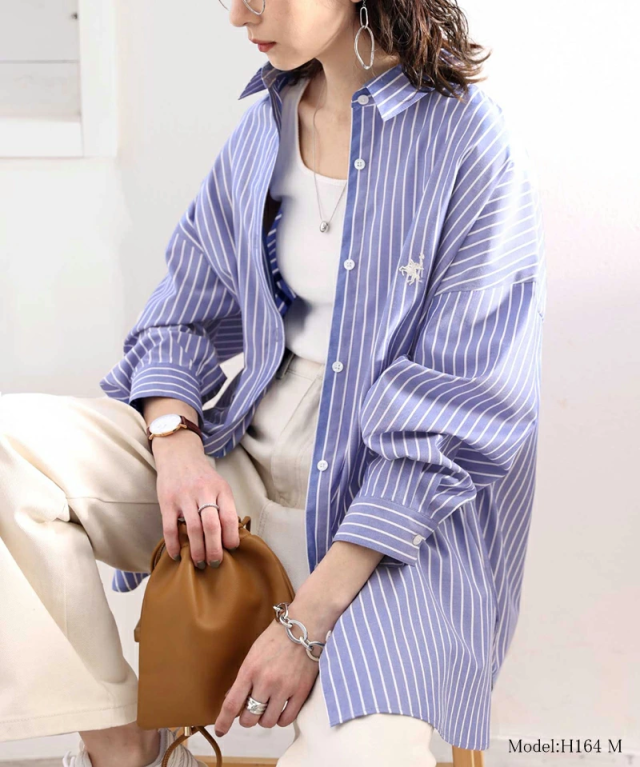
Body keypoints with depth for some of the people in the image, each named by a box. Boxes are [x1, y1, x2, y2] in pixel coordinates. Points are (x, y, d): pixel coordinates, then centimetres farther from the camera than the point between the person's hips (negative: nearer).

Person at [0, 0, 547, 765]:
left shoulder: (470, 144, -12)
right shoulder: (264, 127, 6)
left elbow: (459, 415, -15)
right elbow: (181, 318, 12)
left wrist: (309, 617, -20)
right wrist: (177, 445, -12)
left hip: (400, 515, -5)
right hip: (248, 454, 6)